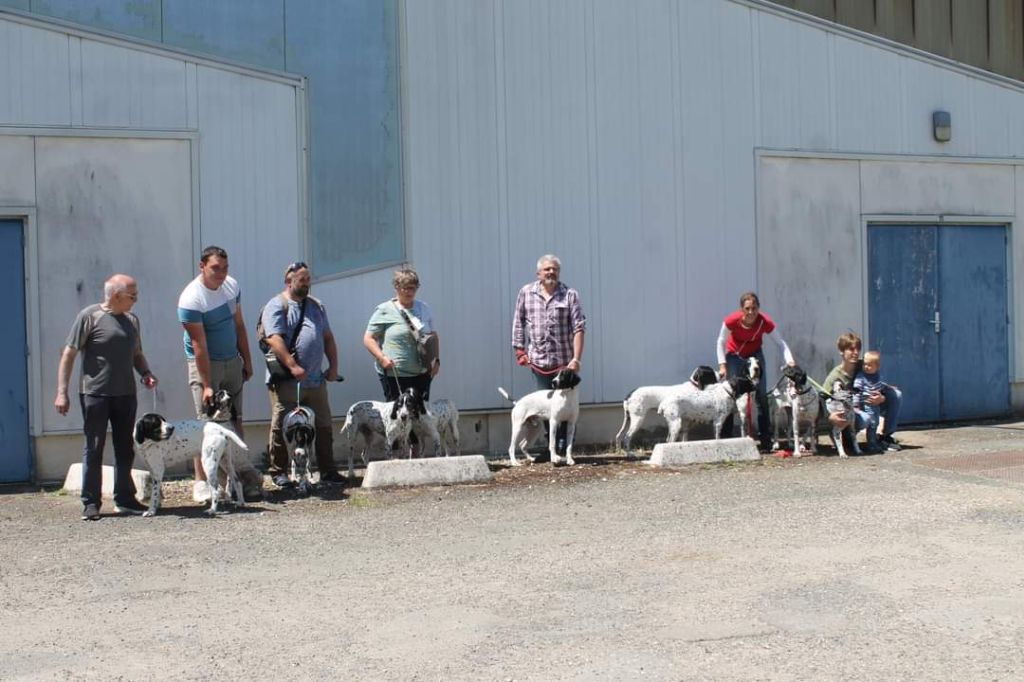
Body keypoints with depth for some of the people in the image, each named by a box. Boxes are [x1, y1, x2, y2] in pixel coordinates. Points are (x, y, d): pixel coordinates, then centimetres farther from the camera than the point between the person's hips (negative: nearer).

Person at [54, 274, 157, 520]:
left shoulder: (132, 320, 12)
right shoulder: (89, 316, -6)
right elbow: (69, 354, -7)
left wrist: (146, 373, 3)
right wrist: (62, 392, -12)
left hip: (125, 394, 6)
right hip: (95, 393, -6)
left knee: (125, 448, 10)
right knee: (94, 449, 0)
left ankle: (124, 499, 19)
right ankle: (91, 503, 6)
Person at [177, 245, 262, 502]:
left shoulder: (232, 286, 1)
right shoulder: (191, 299, -19)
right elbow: (199, 345, -21)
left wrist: (247, 361, 11)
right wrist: (206, 385, -22)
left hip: (233, 362, 6)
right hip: (204, 364, -6)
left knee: (235, 420, 6)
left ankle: (244, 475, 8)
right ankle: (201, 483, -4)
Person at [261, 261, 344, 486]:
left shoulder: (316, 306, 18)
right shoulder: (277, 306, -5)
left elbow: (328, 337, 19)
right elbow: (274, 339, -16)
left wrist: (333, 366, 8)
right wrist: (293, 366, -22)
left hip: (316, 380, 7)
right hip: (286, 381, -6)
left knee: (323, 426, 8)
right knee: (281, 427, -2)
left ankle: (327, 471, 16)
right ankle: (278, 472, 8)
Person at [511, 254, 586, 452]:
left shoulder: (570, 295, -2)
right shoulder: (526, 292, 5)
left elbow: (579, 328, -7)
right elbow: (518, 322, 13)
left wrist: (576, 359, -15)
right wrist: (520, 350, 7)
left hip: (564, 361, -2)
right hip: (539, 361, 2)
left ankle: (564, 449, 7)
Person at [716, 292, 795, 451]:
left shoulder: (765, 322, -28)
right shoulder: (731, 321, -30)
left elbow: (780, 342, -18)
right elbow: (721, 342, -15)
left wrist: (790, 360, -34)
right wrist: (722, 365, -20)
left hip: (755, 355, 1)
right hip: (734, 356, -1)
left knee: (761, 395, -4)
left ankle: (766, 440, 1)